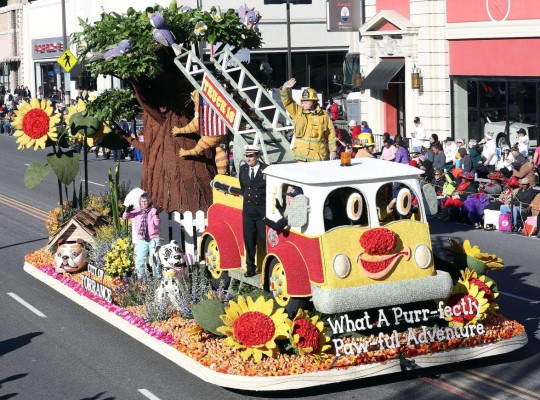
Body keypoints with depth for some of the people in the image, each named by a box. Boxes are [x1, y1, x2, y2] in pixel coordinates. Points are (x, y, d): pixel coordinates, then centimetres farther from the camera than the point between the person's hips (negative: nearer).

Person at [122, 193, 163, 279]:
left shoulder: (153, 210, -3)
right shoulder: (137, 211, 7)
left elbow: (157, 223, -14)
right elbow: (125, 217, 5)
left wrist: (156, 214, -34)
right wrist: (127, 211, -17)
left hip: (154, 240, -3)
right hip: (142, 240, 4)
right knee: (139, 261, 5)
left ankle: (157, 278, 4)